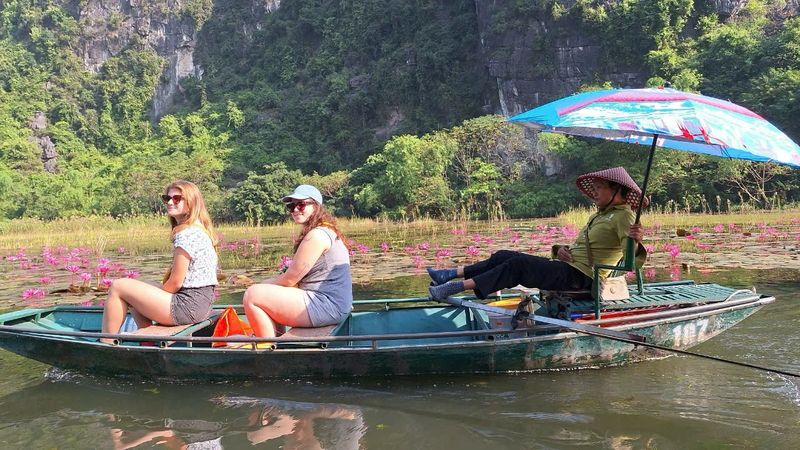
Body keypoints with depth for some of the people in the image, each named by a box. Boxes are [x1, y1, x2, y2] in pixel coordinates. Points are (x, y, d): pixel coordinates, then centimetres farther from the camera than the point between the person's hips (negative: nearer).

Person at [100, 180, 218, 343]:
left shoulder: (186, 235, -17)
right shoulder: (200, 229, 13)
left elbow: (175, 283, -16)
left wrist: (154, 298, 1)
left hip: (188, 306, -10)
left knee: (118, 287, 0)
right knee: (135, 297, 25)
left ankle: (106, 344, 6)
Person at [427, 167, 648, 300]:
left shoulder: (623, 216, -6)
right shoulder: (599, 216, 24)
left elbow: (632, 261, -19)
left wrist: (636, 242, -42)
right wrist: (560, 250, 3)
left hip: (580, 276, -9)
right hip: (567, 266, 9)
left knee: (518, 265, -22)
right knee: (505, 256, 1)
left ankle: (456, 287, -25)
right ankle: (451, 274, -2)